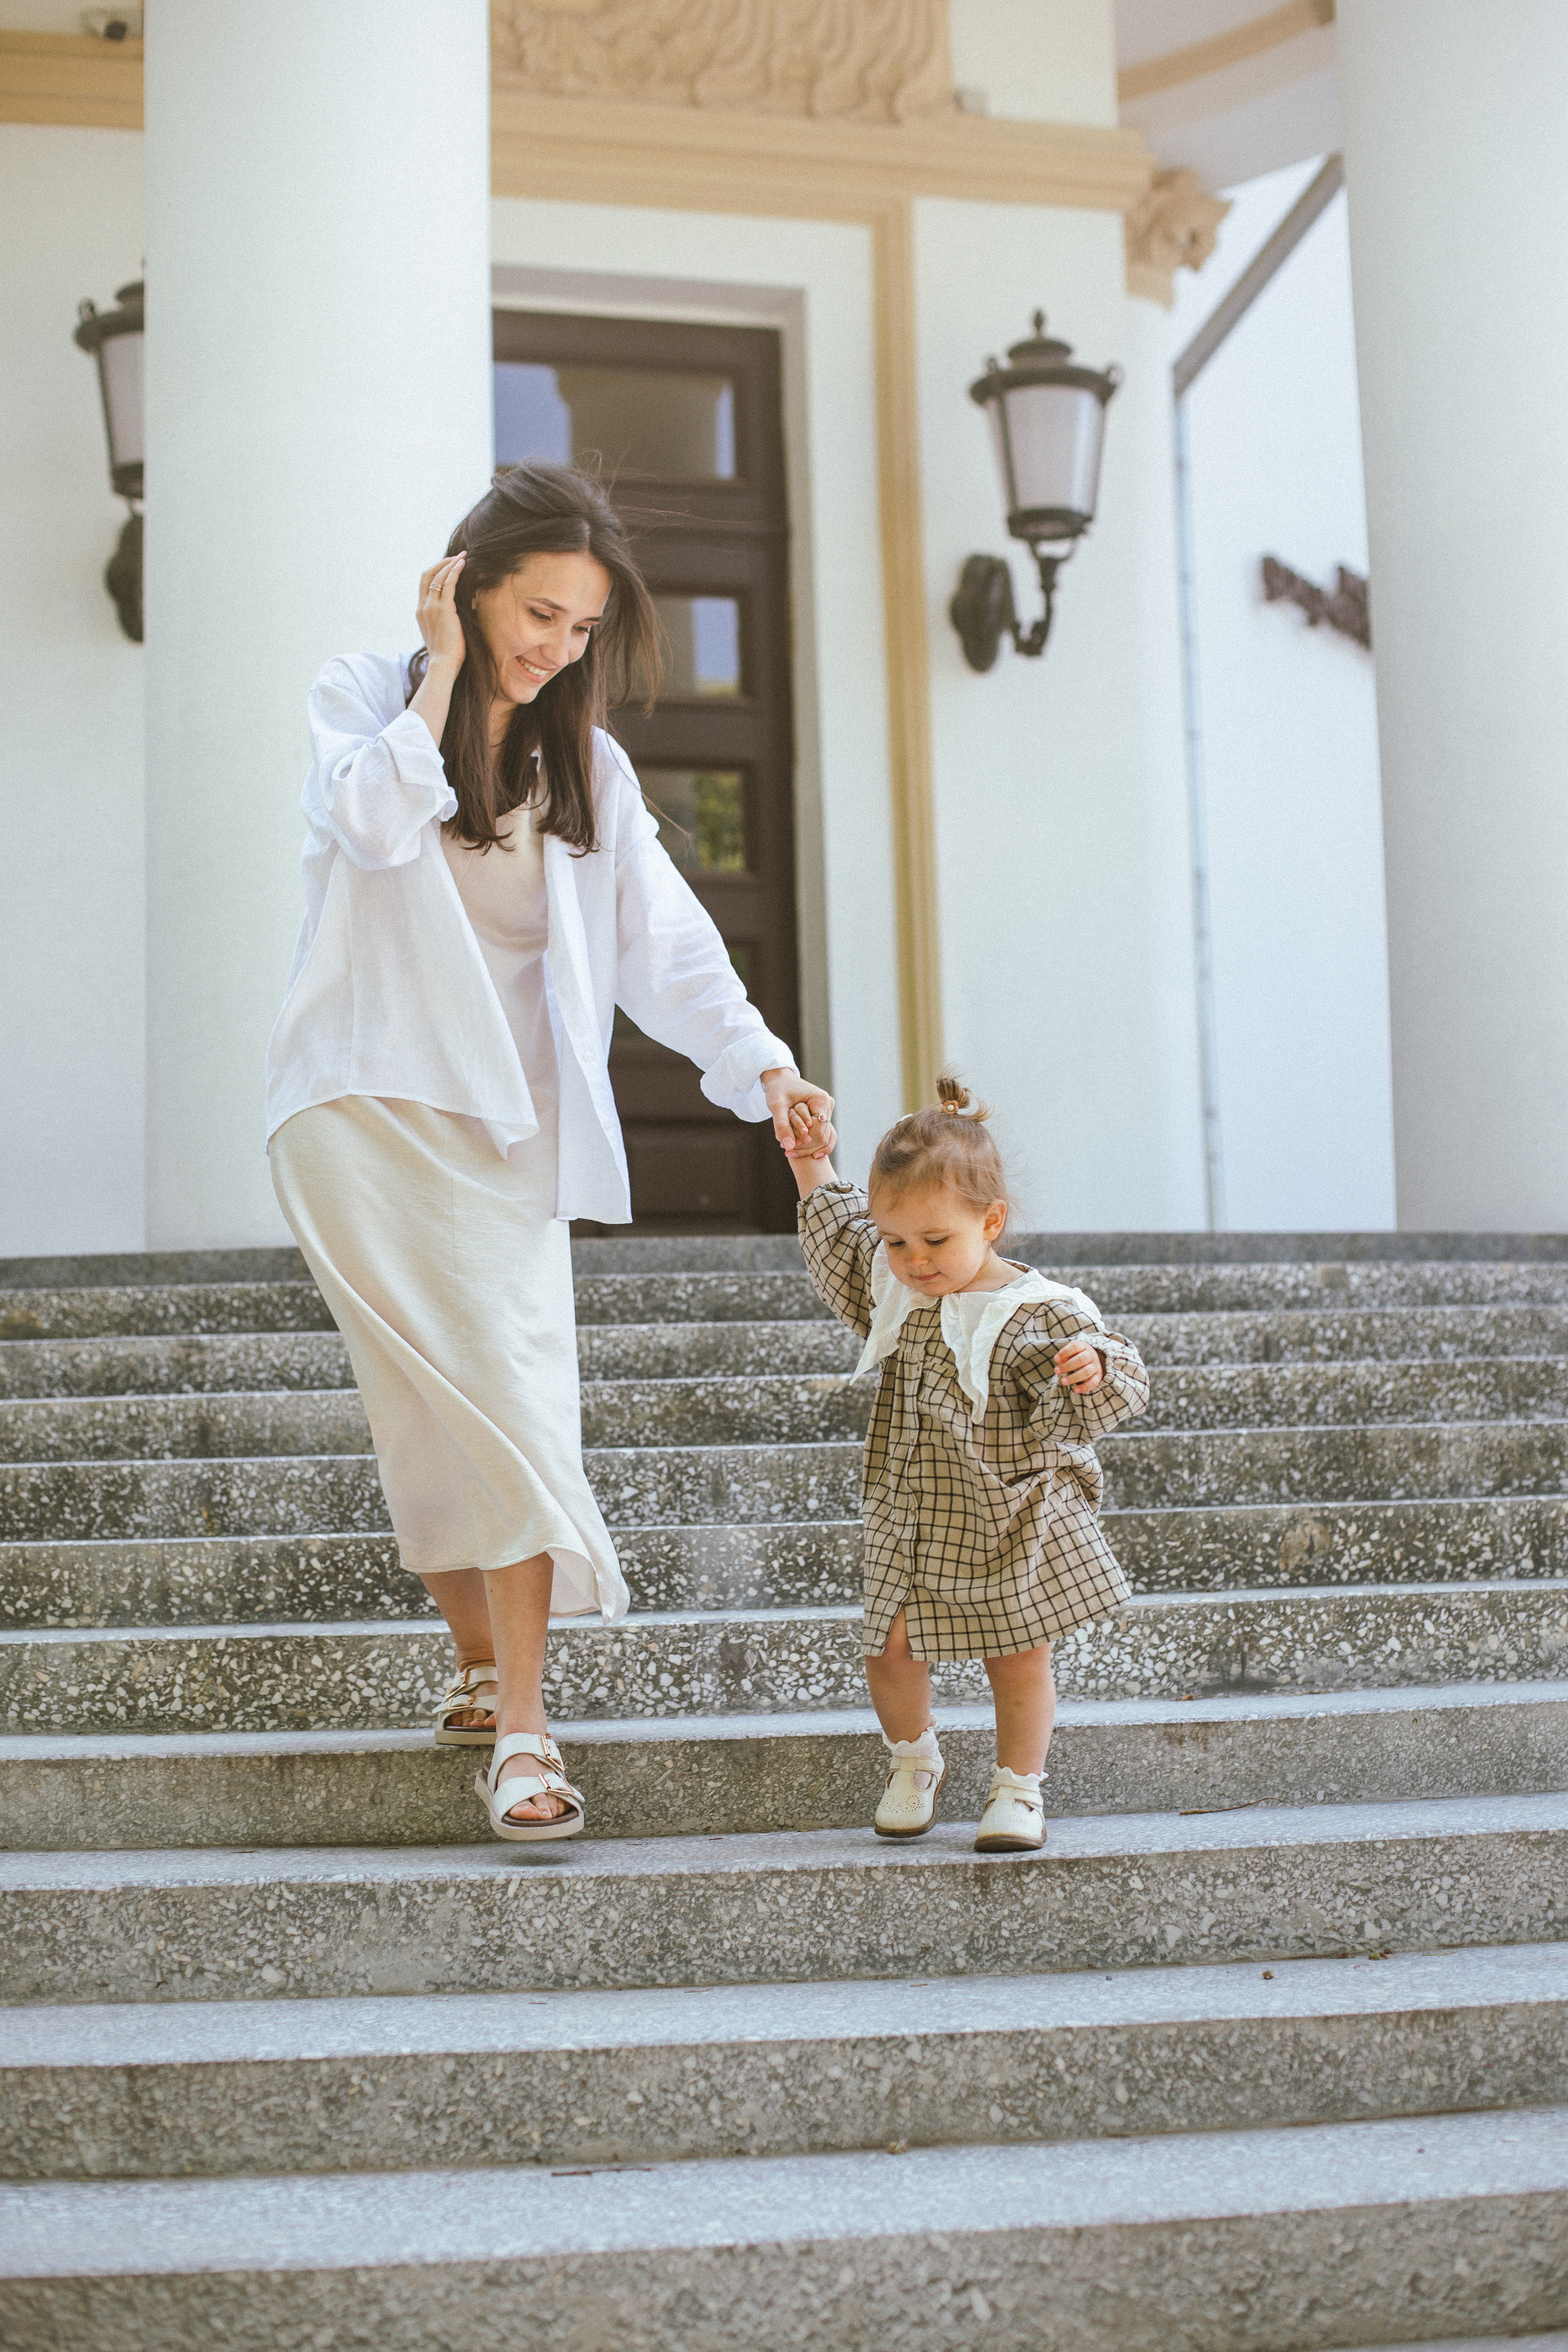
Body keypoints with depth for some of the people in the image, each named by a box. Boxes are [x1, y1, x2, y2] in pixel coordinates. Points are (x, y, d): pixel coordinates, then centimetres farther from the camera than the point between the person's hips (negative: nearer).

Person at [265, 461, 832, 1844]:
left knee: (515, 1402, -8)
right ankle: (485, 1667, 2)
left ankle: (516, 1725, -7)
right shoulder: (365, 697, 5)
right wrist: (443, 671, -8)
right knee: (451, 1403, -13)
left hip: (507, 1127, 3)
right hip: (365, 1108, -3)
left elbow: (665, 938, 5)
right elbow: (372, 823, -17)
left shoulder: (589, 765, 14)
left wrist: (761, 1063, -9)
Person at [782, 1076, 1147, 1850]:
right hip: (911, 1519, 4)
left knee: (1020, 1655, 4)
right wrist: (814, 1173, 21)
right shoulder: (890, 1289, 4)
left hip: (1013, 1523, -4)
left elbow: (1119, 1386, -20)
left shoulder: (1039, 1313, -16)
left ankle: (1018, 1787, 21)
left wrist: (1092, 1368, -42)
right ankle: (914, 1761, 26)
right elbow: (839, 1241, 24)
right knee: (891, 1647, 0)